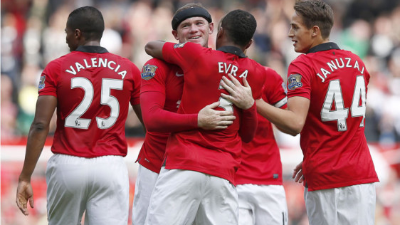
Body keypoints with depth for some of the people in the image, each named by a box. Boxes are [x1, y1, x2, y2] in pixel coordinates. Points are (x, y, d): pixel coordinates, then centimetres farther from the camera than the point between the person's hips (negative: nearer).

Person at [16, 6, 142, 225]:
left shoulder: (56, 69, 0)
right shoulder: (128, 70, 4)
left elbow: (40, 126, -7)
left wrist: (25, 178, -6)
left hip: (67, 166, 0)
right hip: (111, 167, 0)